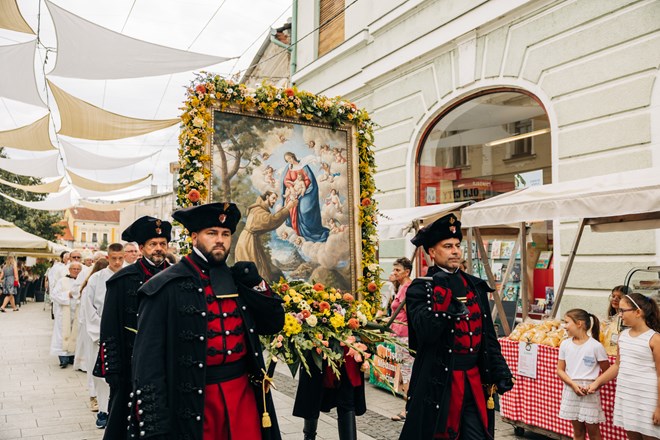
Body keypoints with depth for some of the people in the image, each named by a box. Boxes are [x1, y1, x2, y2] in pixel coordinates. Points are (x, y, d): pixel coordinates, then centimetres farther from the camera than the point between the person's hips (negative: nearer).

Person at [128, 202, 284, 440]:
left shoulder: (238, 280, 8)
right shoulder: (166, 287, -8)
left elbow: (274, 323, 12)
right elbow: (149, 359, -10)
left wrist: (256, 284, -3)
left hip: (244, 391, 5)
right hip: (193, 400, -4)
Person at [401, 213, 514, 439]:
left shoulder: (476, 286, 10)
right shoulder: (420, 288, -7)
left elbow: (488, 335, 14)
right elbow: (426, 333, -20)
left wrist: (499, 370, 9)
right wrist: (441, 293, -25)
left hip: (475, 382, 5)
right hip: (438, 383, -4)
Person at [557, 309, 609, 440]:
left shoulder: (596, 346, -10)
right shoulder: (565, 344, 1)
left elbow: (606, 372, -5)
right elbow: (560, 370, 4)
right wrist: (573, 384, -11)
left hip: (589, 392, -3)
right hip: (571, 390, 4)